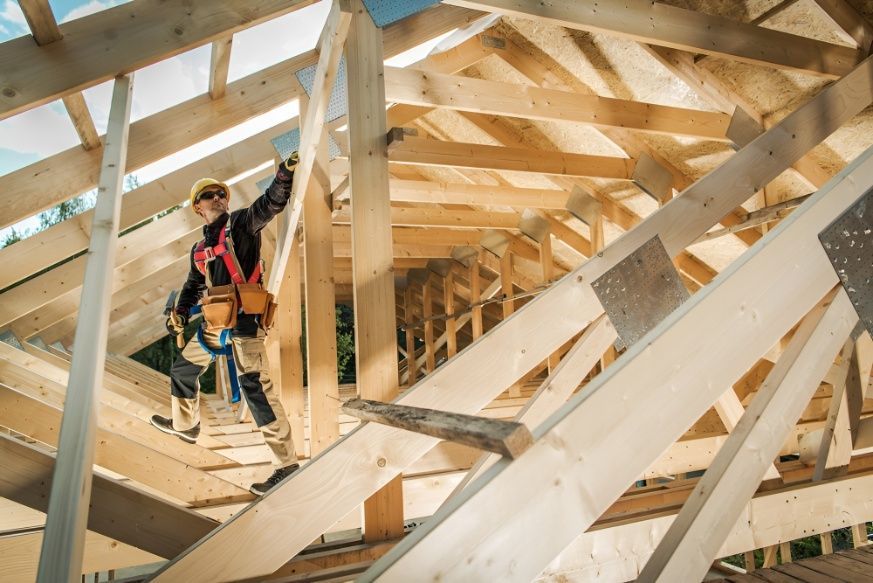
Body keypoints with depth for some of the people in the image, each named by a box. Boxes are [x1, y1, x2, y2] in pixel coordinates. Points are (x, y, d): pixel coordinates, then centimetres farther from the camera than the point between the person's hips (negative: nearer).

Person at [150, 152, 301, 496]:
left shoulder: (242, 223, 2)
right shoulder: (200, 249, 21)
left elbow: (271, 203, -13)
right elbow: (194, 285, 25)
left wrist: (285, 175, -28)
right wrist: (180, 313, 8)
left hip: (244, 319, -8)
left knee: (255, 386, -18)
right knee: (182, 370, 25)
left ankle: (286, 463, -15)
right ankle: (185, 425, 52)